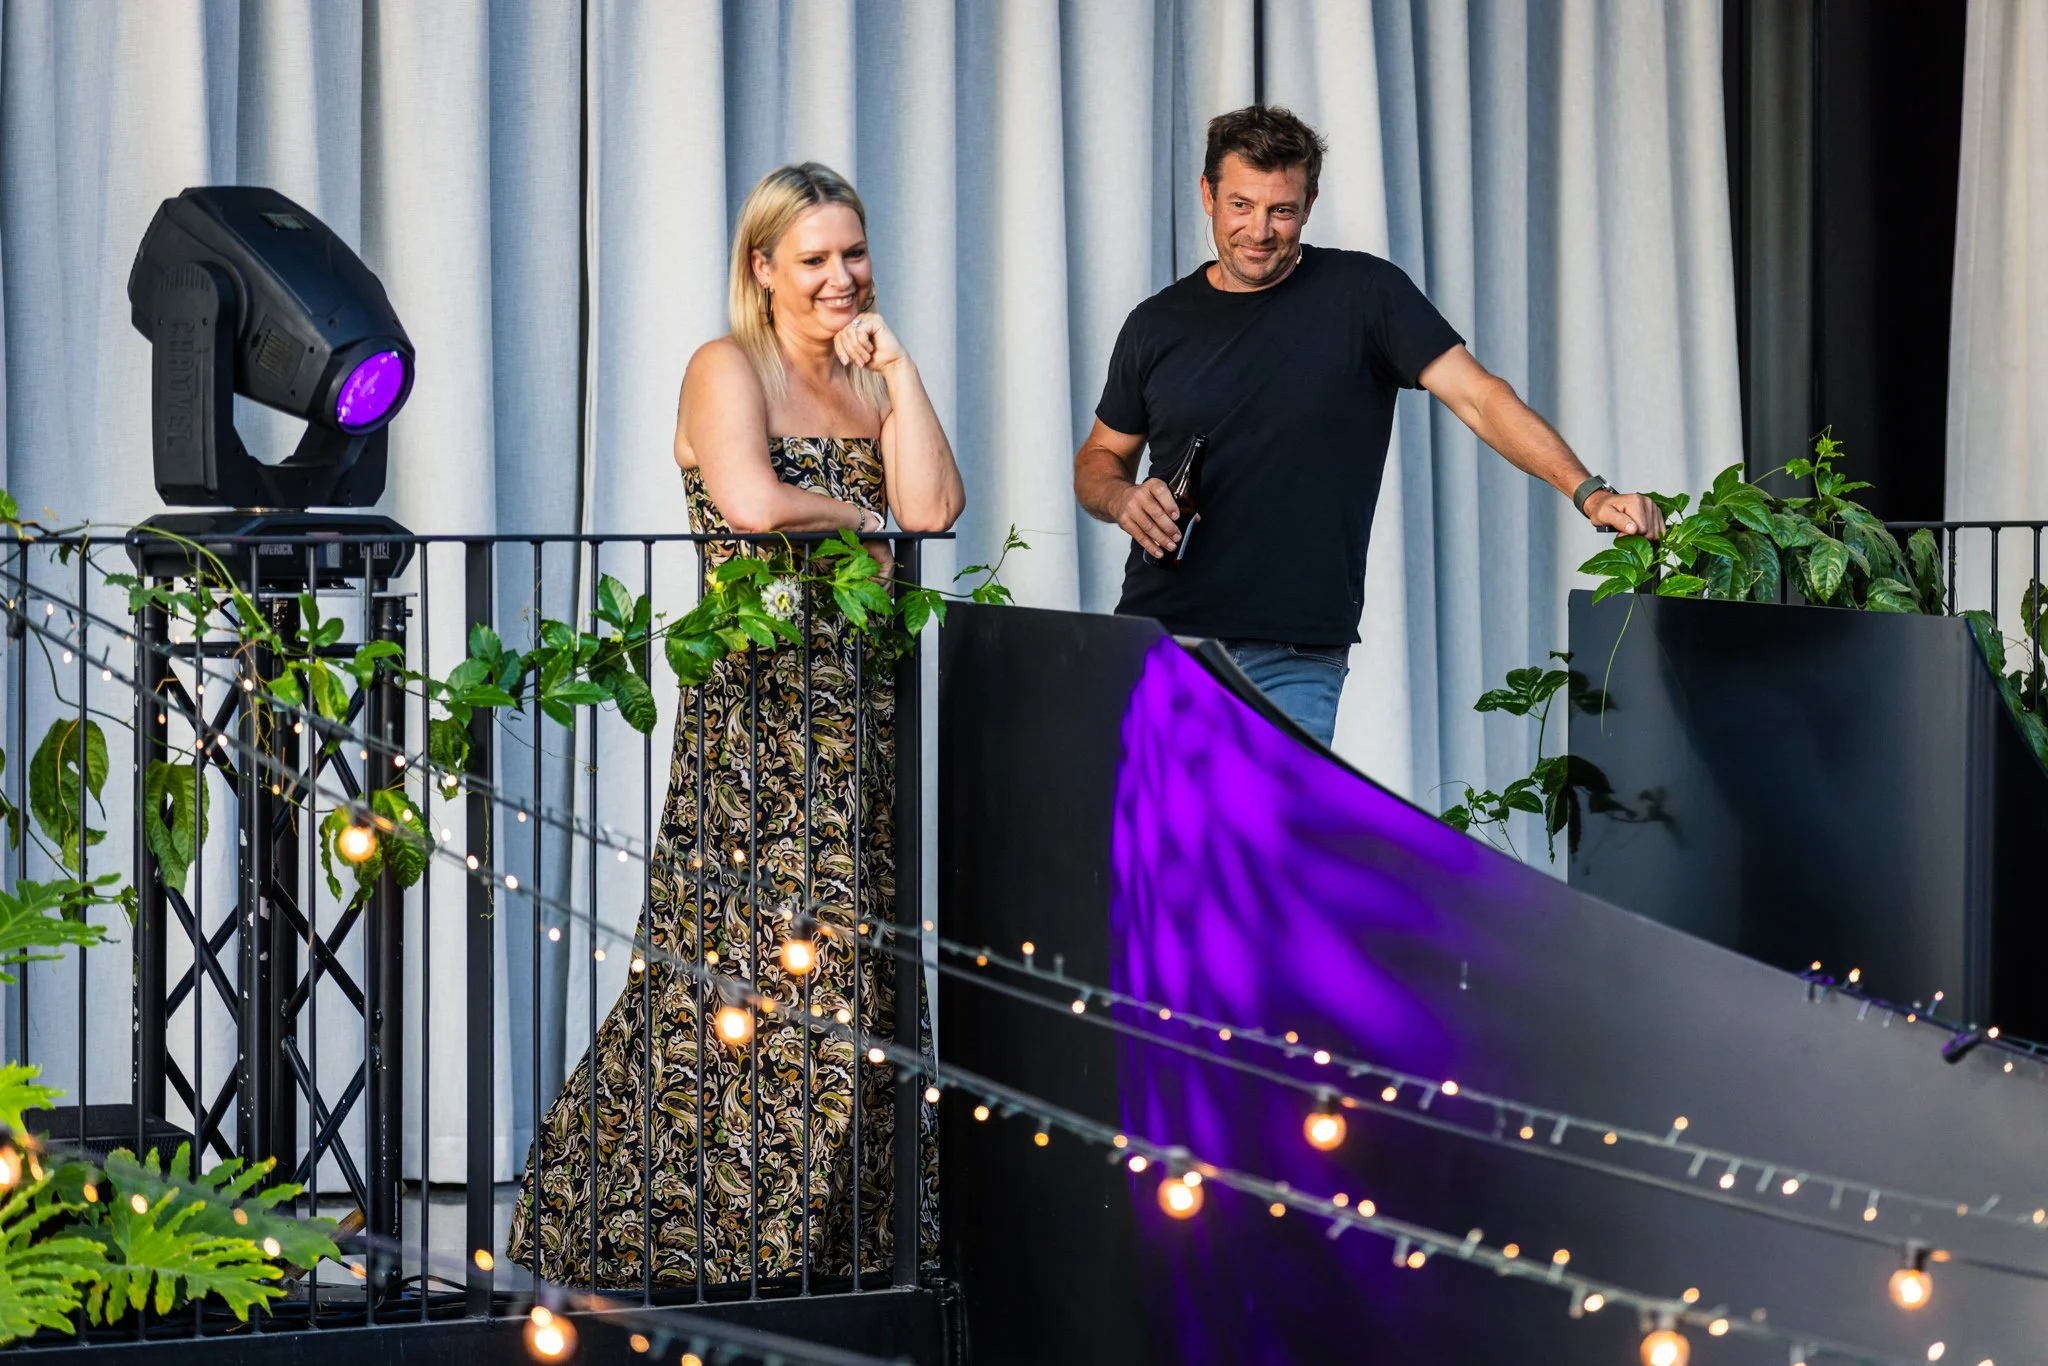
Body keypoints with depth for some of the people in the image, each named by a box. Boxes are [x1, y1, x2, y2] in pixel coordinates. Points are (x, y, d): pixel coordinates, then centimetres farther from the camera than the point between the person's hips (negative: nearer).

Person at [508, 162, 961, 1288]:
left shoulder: (870, 384, 16)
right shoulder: (728, 370, -3)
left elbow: (933, 508, 0)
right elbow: (751, 503, -22)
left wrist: (896, 368, 0)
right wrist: (861, 519, -6)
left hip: (859, 708, 6)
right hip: (756, 701, -6)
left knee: (845, 960, 5)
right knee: (745, 955, -8)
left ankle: (830, 1228, 11)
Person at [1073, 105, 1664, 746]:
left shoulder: (1363, 295, 0)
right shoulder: (1157, 325, 9)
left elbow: (1477, 396, -7)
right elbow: (1100, 456, 20)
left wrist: (1588, 492, -19)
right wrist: (1123, 499, -3)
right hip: (1157, 639, 3)